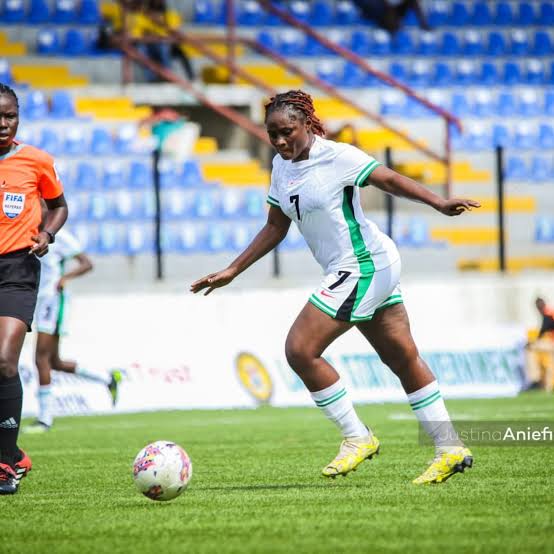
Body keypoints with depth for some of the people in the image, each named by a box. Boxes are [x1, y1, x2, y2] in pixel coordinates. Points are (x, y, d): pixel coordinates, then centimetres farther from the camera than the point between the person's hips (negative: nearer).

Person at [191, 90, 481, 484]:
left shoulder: (337, 156, -14)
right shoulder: (282, 166, 11)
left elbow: (388, 179, -13)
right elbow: (275, 228, 19)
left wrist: (438, 203, -26)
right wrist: (232, 272, 17)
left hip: (364, 266, -9)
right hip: (358, 272, 9)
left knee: (300, 350, -12)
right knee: (403, 360, 11)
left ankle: (357, 438, -3)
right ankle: (449, 448, 16)